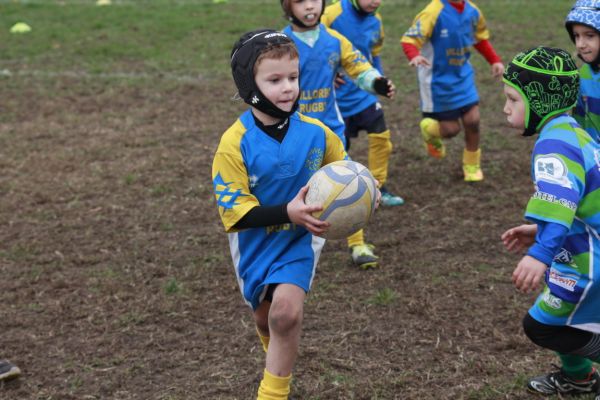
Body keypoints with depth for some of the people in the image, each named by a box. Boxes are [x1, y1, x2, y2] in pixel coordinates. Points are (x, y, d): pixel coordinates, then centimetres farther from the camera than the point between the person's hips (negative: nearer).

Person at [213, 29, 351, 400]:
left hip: (300, 238, 0)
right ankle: (281, 363, 55)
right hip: (255, 241, 1)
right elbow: (235, 211, -21)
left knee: (286, 309, -23)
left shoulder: (316, 132, -13)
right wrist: (288, 212, -34)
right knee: (266, 316, 20)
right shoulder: (235, 142, -20)